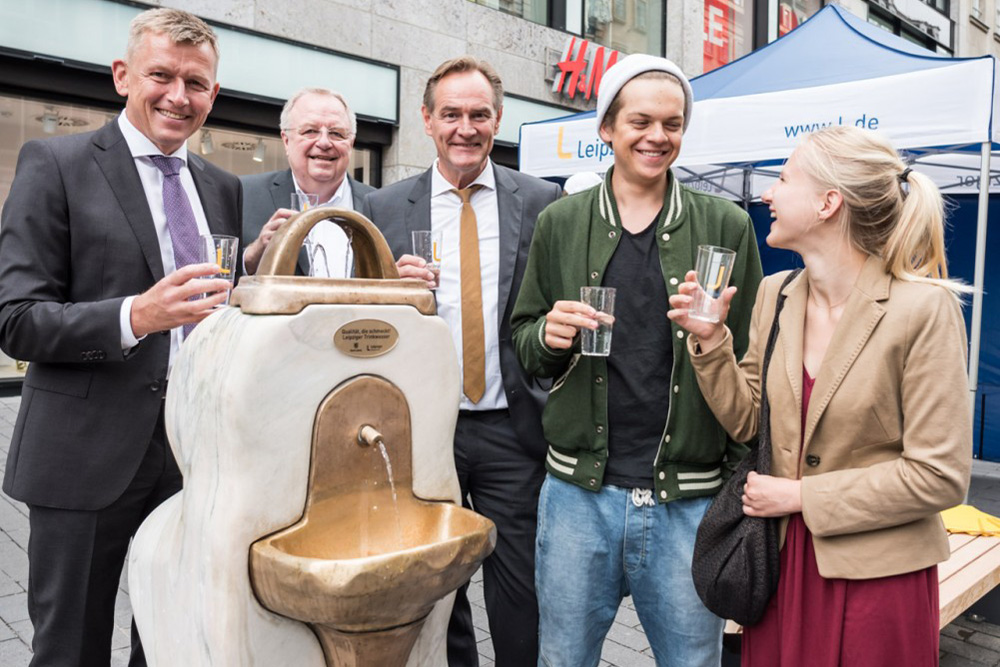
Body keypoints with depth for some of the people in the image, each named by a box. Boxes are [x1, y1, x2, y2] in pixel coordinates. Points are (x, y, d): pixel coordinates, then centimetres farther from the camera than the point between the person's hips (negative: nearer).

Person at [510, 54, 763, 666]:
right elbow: (524, 339, 10)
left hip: (690, 500, -1)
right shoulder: (561, 223, 5)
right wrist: (550, 336, -11)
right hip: (579, 493, 1)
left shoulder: (726, 226, 1)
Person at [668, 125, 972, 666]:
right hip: (781, 560, 5)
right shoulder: (773, 296, 1)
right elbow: (746, 422, 3)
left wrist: (800, 496, -15)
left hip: (877, 575, -5)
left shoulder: (924, 308, -17)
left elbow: (940, 476, -17)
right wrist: (711, 341, -10)